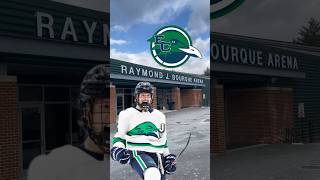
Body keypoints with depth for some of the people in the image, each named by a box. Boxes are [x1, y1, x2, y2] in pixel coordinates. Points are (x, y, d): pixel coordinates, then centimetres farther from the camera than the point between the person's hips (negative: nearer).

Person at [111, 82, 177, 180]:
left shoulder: (159, 115, 18)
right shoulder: (128, 114, 5)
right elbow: (119, 136, 9)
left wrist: (168, 156, 19)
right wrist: (117, 149, -11)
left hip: (157, 154, 5)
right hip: (138, 153, -5)